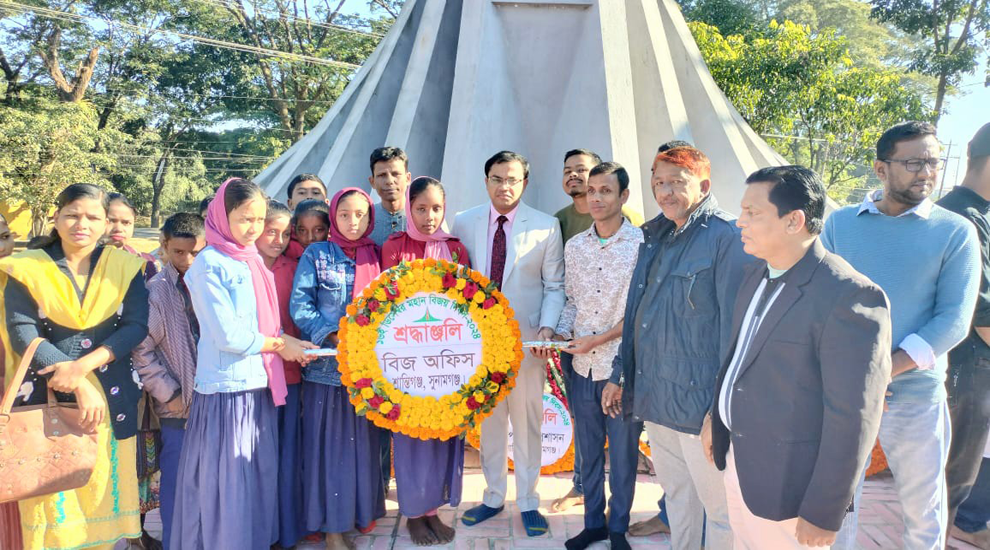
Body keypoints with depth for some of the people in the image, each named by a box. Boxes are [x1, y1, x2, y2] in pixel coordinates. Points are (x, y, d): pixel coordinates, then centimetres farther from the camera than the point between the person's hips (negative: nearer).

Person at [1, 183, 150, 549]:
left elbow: (137, 326, -6)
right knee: (51, 495, 4)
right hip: (47, 398, -1)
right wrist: (78, 384, -18)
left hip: (111, 398, 1)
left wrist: (84, 366, -19)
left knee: (104, 491, 7)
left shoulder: (126, 267, 3)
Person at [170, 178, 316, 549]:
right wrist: (279, 345, -7)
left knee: (260, 473, 15)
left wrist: (290, 343, -2)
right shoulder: (209, 264, -12)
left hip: (260, 383, 7)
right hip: (227, 386, -7)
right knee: (227, 480, 2)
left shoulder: (254, 260, 11)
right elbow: (228, 335, -17)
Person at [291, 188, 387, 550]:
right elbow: (299, 306, -7)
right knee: (330, 442, 2)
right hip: (327, 364, -3)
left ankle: (363, 510, 27)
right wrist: (333, 338, -16)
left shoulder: (375, 256, 9)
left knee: (364, 439, 11)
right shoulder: (317, 255, -1)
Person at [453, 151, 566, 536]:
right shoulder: (464, 223, 3)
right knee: (487, 421, 13)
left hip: (526, 340, -2)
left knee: (527, 423, 8)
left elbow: (554, 286, 0)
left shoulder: (546, 227, -2)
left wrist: (547, 326, -13)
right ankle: (493, 497, 30)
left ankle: (527, 502, 24)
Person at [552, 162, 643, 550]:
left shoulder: (641, 245, -8)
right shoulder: (574, 246, 7)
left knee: (623, 452, 9)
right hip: (582, 366, 4)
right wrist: (561, 332, -4)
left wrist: (598, 339, -16)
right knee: (588, 450, 16)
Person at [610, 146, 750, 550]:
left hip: (698, 401, -7)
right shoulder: (657, 237, 11)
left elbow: (734, 325, -15)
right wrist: (620, 375, 17)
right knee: (676, 494, 21)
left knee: (718, 506, 7)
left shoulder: (727, 237, -13)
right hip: (654, 396, 7)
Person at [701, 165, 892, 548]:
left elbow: (852, 418, -22)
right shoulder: (757, 273, 3)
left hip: (786, 483, -7)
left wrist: (823, 514, -17)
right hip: (737, 458, 8)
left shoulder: (850, 297, -23)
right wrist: (715, 416, 17)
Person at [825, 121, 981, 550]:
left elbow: (954, 319, -9)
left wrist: (886, 369, -19)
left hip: (915, 390, -1)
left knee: (921, 500, 13)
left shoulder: (955, 232, -2)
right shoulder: (840, 223, 3)